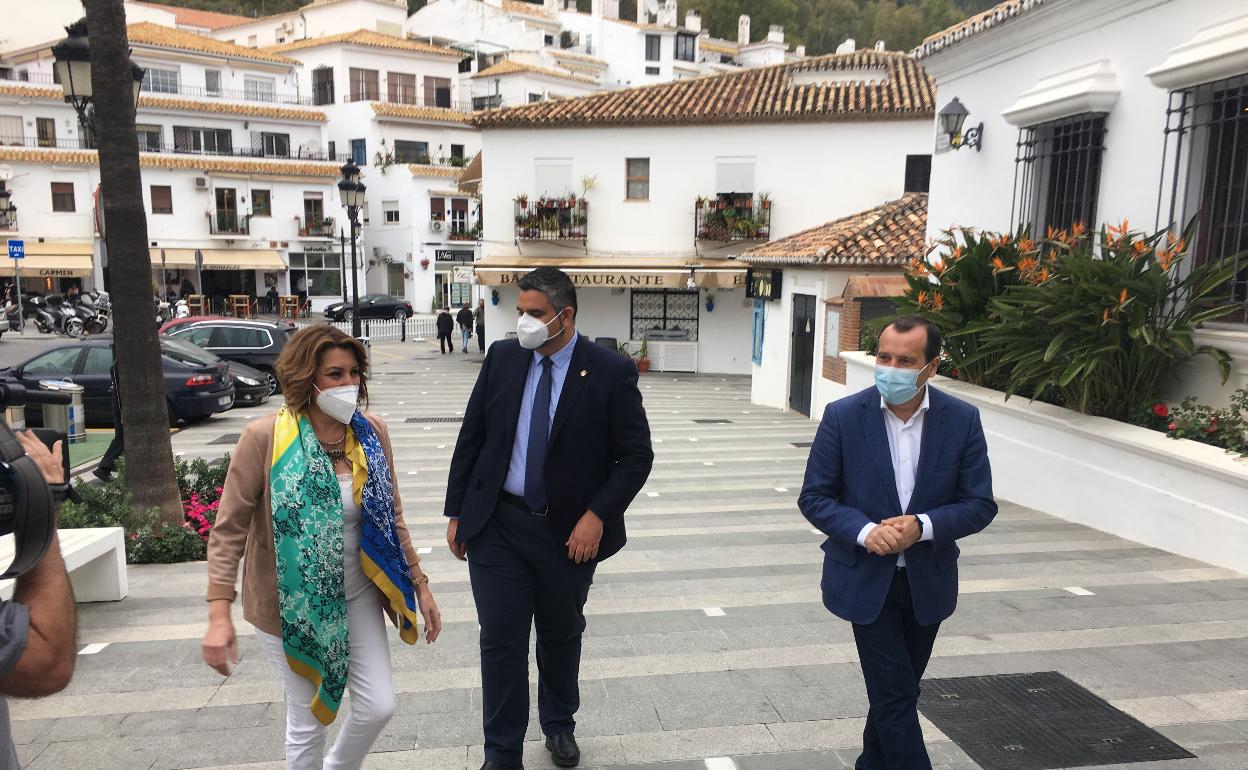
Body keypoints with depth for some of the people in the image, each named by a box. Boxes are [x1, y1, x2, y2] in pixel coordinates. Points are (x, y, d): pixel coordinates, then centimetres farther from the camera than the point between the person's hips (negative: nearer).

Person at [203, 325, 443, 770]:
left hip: (356, 596, 4)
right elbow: (229, 528, -13)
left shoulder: (371, 433, -5)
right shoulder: (266, 437, -17)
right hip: (291, 604, -3)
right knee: (308, 721, 9)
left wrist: (419, 584, 6)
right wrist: (219, 613, -20)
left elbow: (391, 518, 5)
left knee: (379, 707, 6)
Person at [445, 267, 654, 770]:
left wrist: (597, 515, -17)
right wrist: (457, 512, 4)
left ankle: (559, 725, 44)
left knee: (562, 634, 19)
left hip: (571, 531, -1)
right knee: (501, 639, 3)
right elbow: (471, 437, 4)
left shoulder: (611, 372, -11)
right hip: (496, 525, 1)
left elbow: (636, 455, -8)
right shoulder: (502, 357, -2)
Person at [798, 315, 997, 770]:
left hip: (928, 580, 3)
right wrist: (866, 531, -24)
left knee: (897, 692, 19)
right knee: (896, 695, -2)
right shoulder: (843, 416, -12)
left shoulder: (962, 420, -7)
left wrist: (922, 526, -22)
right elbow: (814, 497, -7)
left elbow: (980, 504, -5)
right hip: (866, 578, -3)